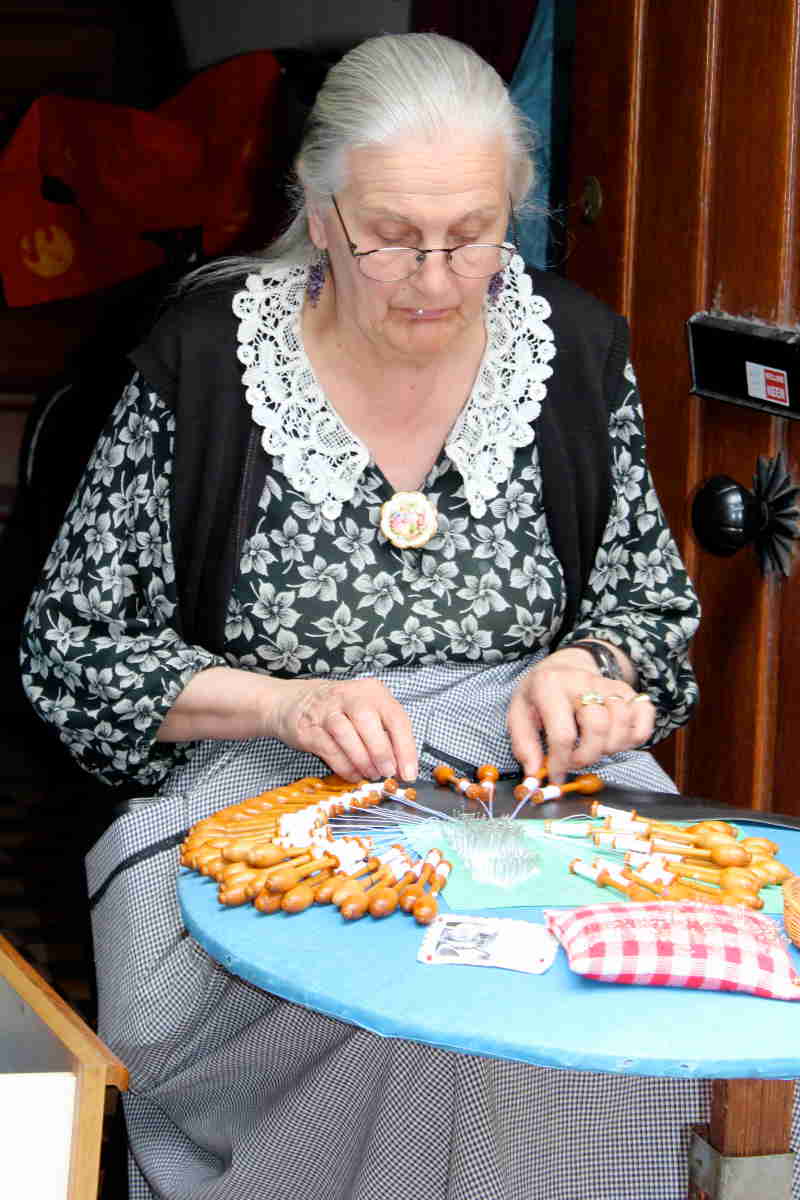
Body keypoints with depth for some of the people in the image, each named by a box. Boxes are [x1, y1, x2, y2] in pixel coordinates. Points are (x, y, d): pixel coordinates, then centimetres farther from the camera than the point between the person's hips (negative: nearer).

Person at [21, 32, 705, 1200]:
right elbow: (71, 645, -2)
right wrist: (280, 702, -18)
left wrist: (586, 668, -12)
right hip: (259, 786, -2)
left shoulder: (575, 346, 2)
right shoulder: (204, 359, -6)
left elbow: (653, 603, 12)